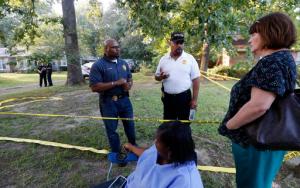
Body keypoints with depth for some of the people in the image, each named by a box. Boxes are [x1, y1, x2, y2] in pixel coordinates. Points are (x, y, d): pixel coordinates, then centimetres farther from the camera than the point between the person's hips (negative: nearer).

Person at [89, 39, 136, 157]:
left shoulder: (123, 63, 7)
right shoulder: (98, 65, -12)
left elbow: (130, 78, 16)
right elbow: (94, 87, -19)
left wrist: (129, 85, -9)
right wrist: (116, 83, -21)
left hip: (124, 99, 6)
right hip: (108, 102, -5)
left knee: (130, 124, 19)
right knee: (112, 129, 10)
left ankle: (133, 146, 43)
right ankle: (116, 153, 30)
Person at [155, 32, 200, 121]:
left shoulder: (190, 59, -4)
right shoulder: (163, 59, 3)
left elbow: (196, 80, -3)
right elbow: (156, 76, 11)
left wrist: (194, 99, -6)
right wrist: (161, 77, -14)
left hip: (184, 97, -2)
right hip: (168, 97, 2)